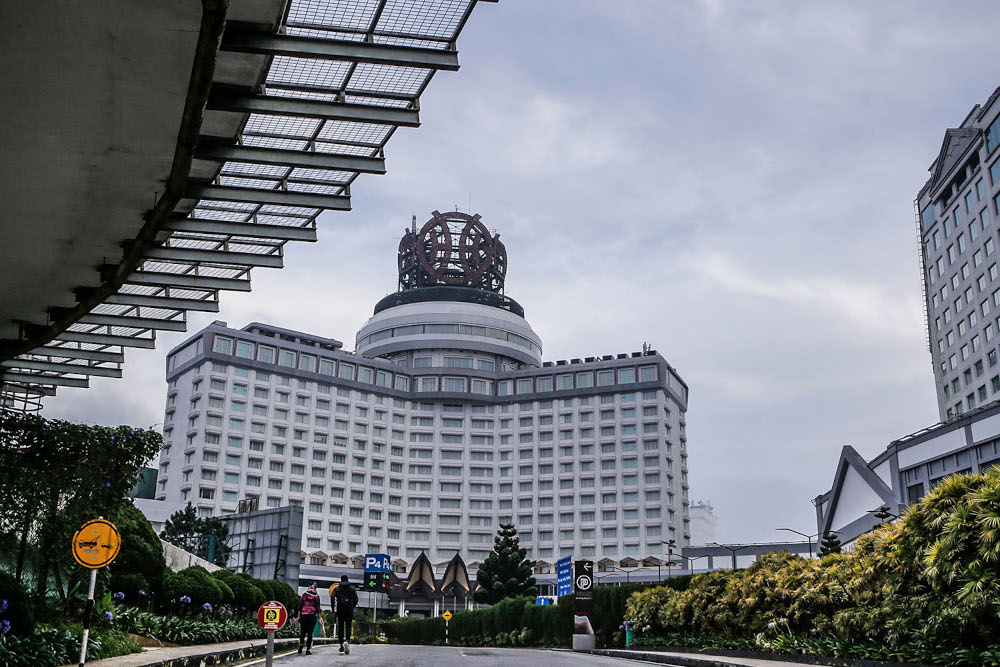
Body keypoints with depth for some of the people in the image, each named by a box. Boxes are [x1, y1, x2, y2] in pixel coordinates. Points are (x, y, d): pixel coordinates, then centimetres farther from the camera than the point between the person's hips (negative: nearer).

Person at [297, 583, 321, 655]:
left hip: (304, 615, 0)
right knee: (310, 633, 3)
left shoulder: (304, 594, 4)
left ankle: (301, 645, -13)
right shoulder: (316, 596, 2)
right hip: (312, 616, 0)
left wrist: (299, 616, 8)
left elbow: (300, 605, 3)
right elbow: (318, 607, 0)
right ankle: (308, 650, 0)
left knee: (302, 631, 10)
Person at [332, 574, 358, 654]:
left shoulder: (337, 589, 6)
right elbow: (356, 599, 4)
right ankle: (347, 640, -29)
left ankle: (341, 645, 11)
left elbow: (332, 598, -5)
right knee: (348, 626, -2)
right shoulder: (352, 588, 7)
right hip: (349, 610, -1)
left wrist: (333, 609, 1)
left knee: (340, 627, 10)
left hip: (340, 610, 1)